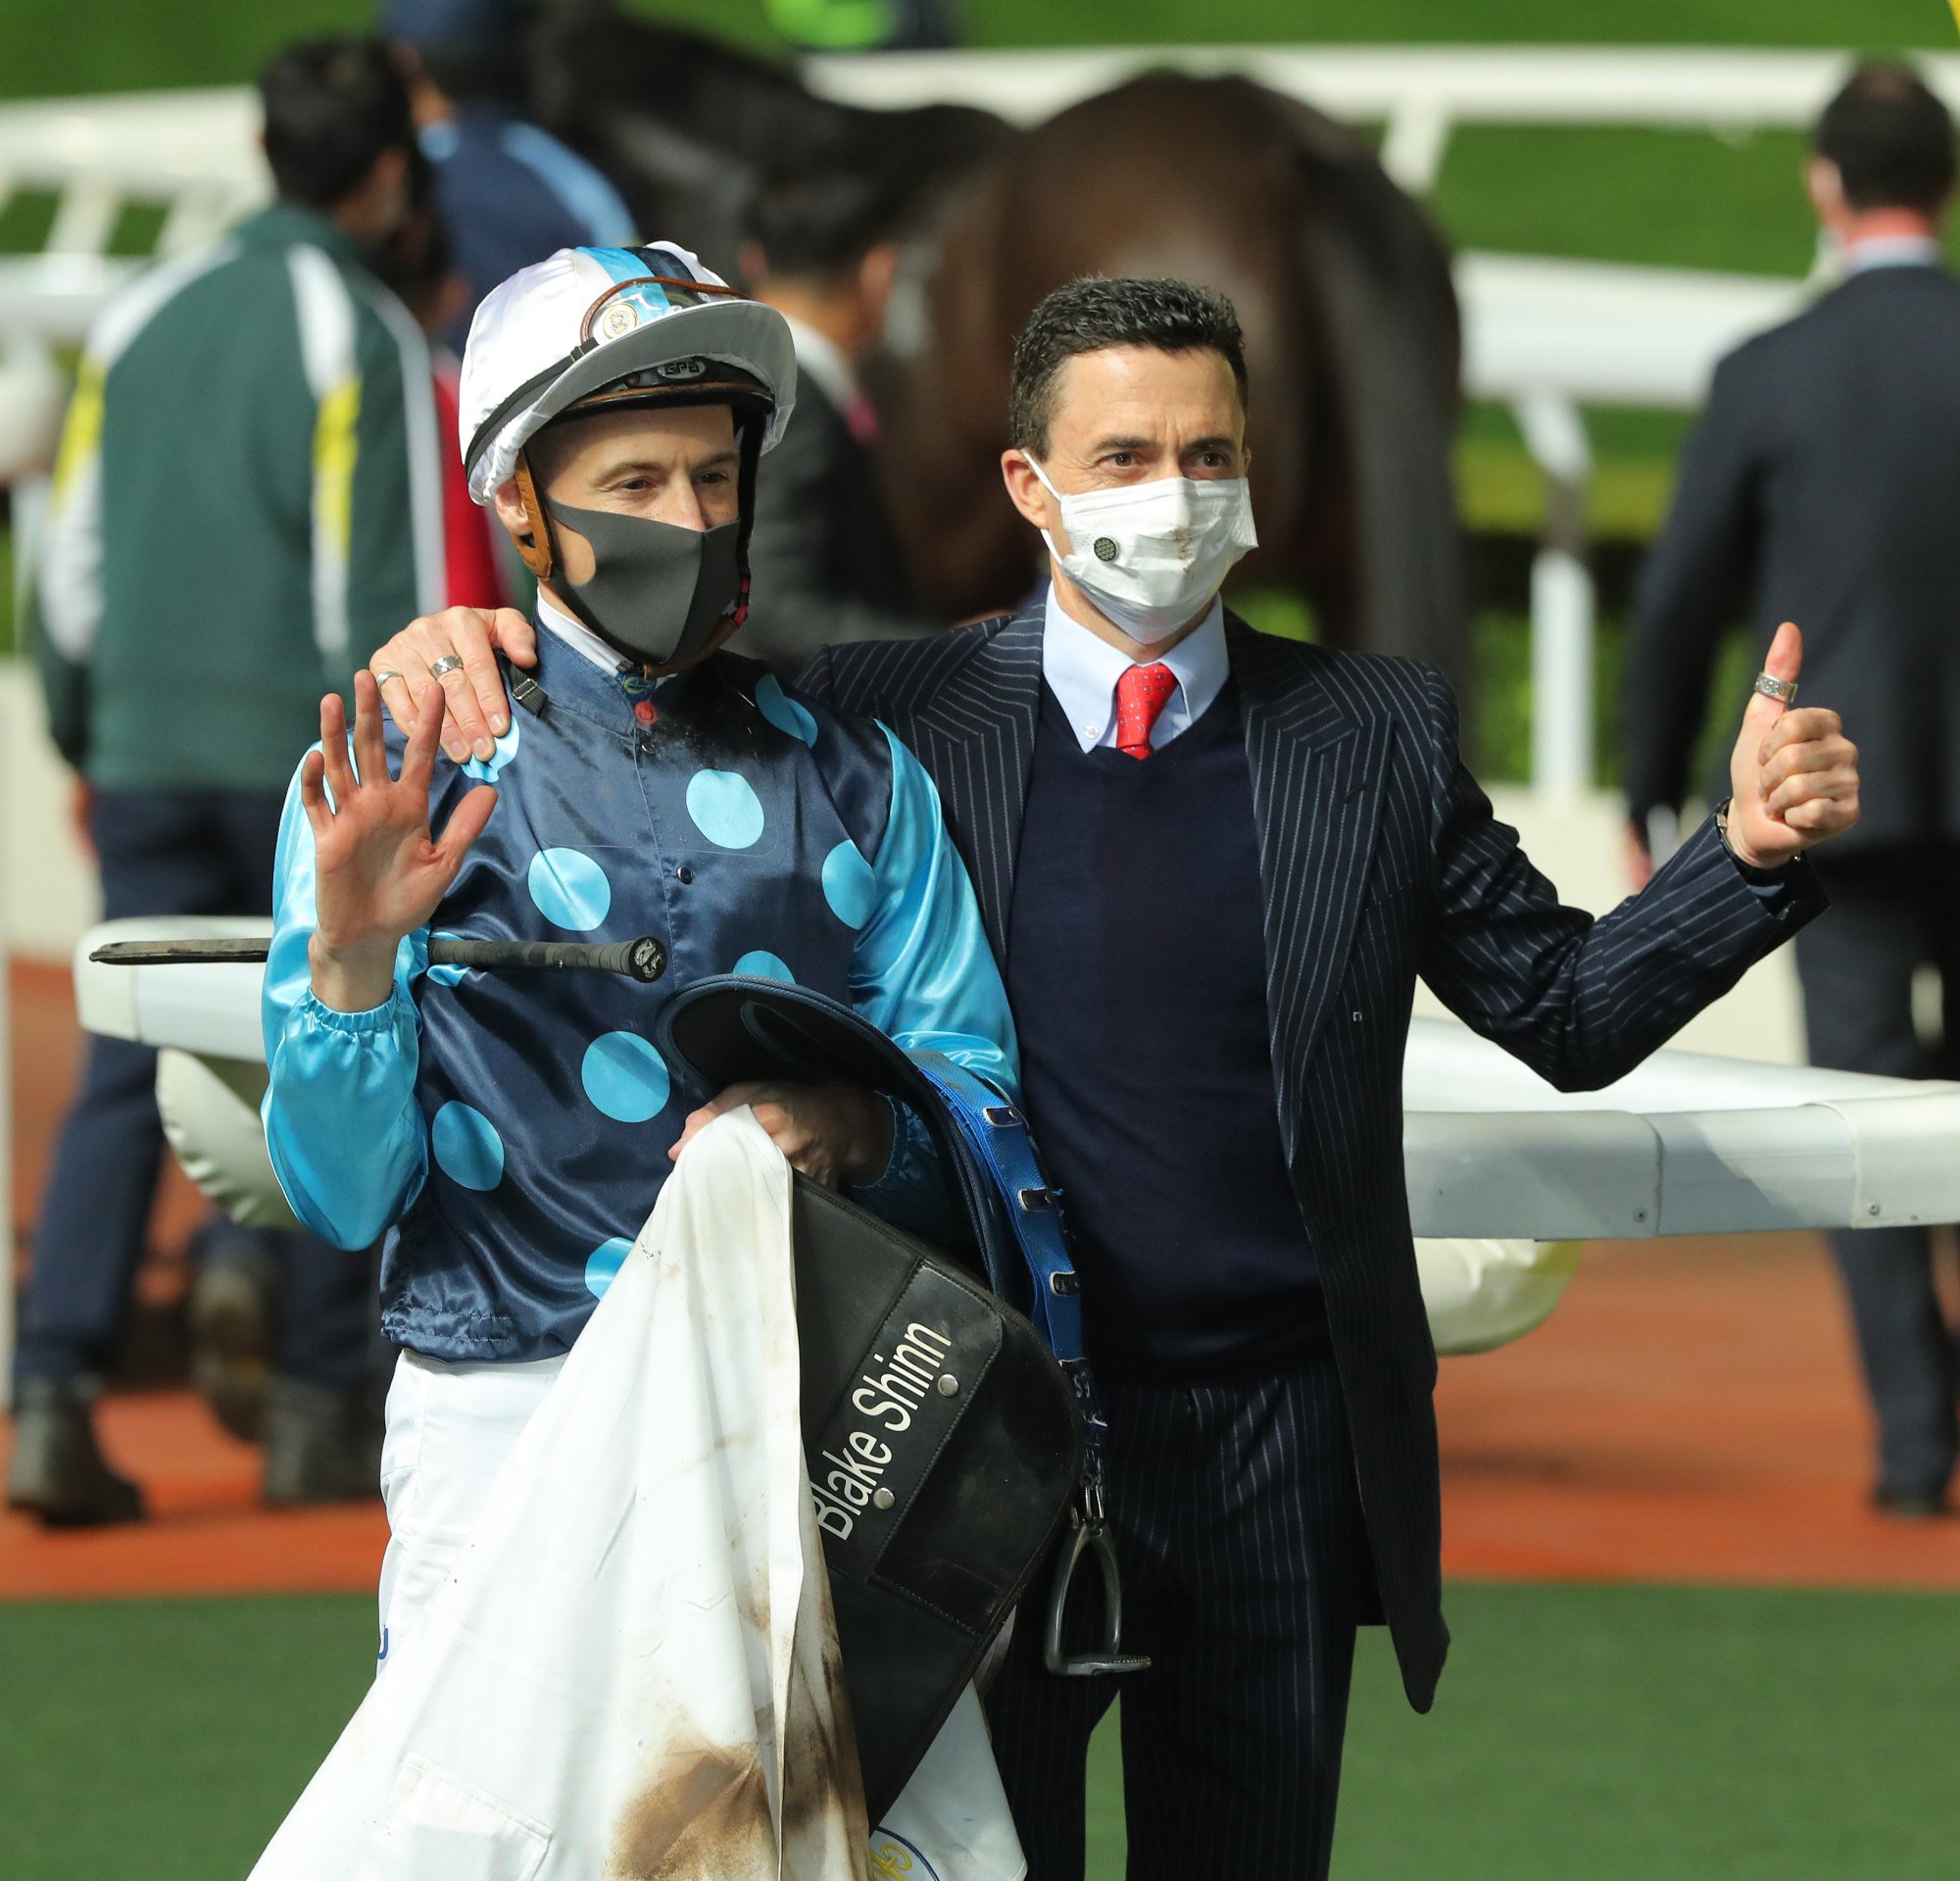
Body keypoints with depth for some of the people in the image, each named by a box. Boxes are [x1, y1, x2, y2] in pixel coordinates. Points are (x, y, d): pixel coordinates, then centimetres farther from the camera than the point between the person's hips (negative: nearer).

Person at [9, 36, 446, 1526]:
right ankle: (318, 1412, 6)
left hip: (147, 750, 4)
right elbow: (390, 581, -10)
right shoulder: (368, 339, -7)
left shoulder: (146, 315, 10)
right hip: (307, 757, -4)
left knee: (124, 1076, 4)